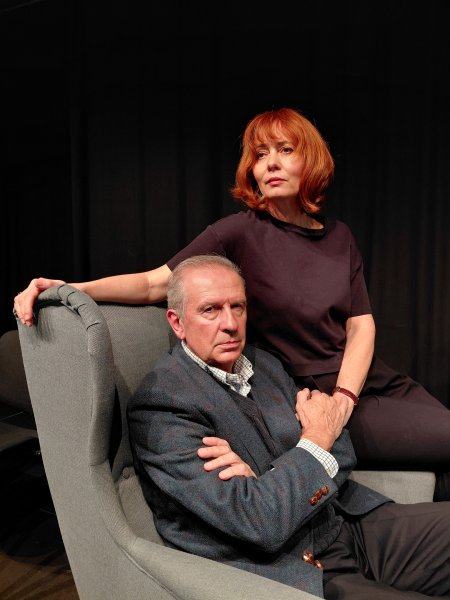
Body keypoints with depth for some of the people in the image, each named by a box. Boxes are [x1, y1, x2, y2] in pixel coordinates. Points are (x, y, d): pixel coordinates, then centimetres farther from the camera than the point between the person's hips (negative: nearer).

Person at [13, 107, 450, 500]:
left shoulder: (339, 237, 7)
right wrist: (73, 288, -28)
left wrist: (343, 397, -13)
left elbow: (361, 325, 2)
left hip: (372, 381, 6)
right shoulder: (241, 233, -8)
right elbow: (156, 283, -14)